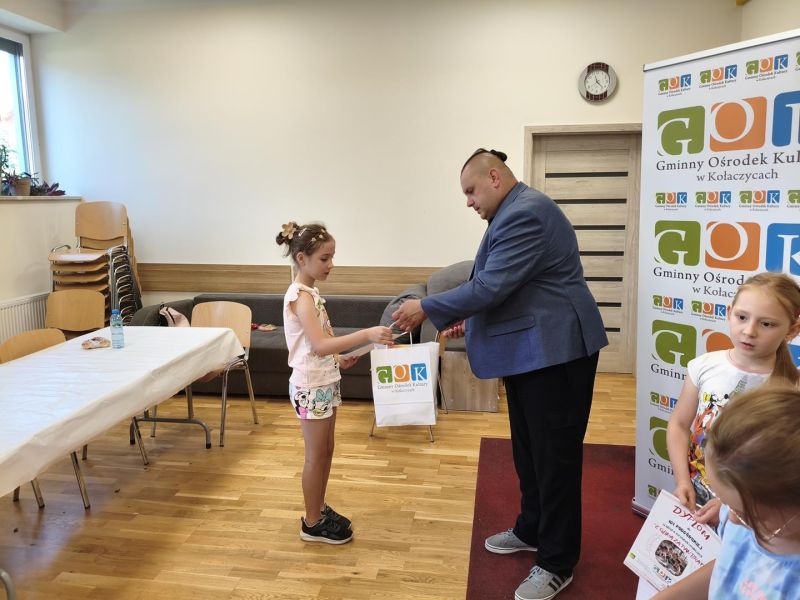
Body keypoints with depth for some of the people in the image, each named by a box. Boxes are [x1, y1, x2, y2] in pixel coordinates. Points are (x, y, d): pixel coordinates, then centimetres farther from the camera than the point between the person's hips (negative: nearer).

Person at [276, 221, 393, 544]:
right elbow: (320, 345, -31)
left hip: (325, 383, 9)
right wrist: (366, 335, -37)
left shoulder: (310, 291, 9)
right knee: (316, 455, 4)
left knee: (326, 450, 19)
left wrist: (338, 359, 6)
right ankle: (312, 524, 20)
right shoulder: (300, 296, -21)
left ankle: (320, 509, 35)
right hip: (311, 387, -9)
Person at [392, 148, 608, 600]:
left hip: (554, 350, -11)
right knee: (529, 447, 19)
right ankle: (532, 530, 36)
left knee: (554, 453, -1)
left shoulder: (524, 214, -20)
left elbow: (490, 286, -25)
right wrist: (470, 321, 12)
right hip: (529, 350, 11)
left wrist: (427, 308, -16)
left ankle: (557, 563, 13)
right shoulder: (517, 211, 15)